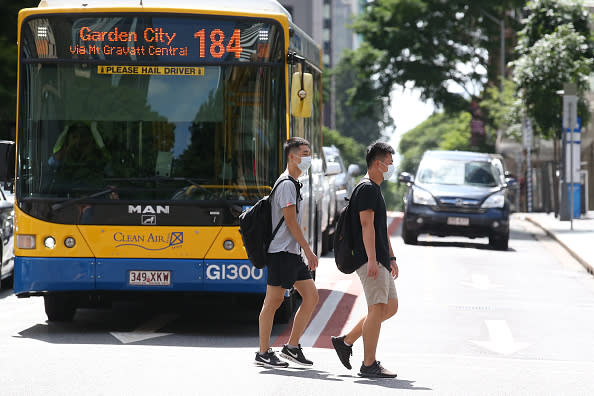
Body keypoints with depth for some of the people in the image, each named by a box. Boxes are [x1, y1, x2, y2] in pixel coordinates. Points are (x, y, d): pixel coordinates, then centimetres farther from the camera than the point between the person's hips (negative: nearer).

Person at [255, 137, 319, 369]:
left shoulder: (292, 183, 20)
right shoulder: (286, 184, -11)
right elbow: (290, 221, -17)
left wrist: (304, 251, 23)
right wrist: (308, 251, -16)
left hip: (292, 254, 10)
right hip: (281, 251, -10)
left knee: (311, 297, 5)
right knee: (273, 301, -4)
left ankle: (292, 347, 10)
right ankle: (263, 353, 1)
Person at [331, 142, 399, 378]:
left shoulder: (375, 190, 22)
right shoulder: (367, 188, -11)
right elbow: (367, 225, -19)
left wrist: (391, 258, 26)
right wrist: (372, 260, -25)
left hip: (380, 261, 11)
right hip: (370, 260, -11)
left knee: (391, 307, 13)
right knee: (378, 308, -10)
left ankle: (346, 341, 18)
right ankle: (369, 365, -7)